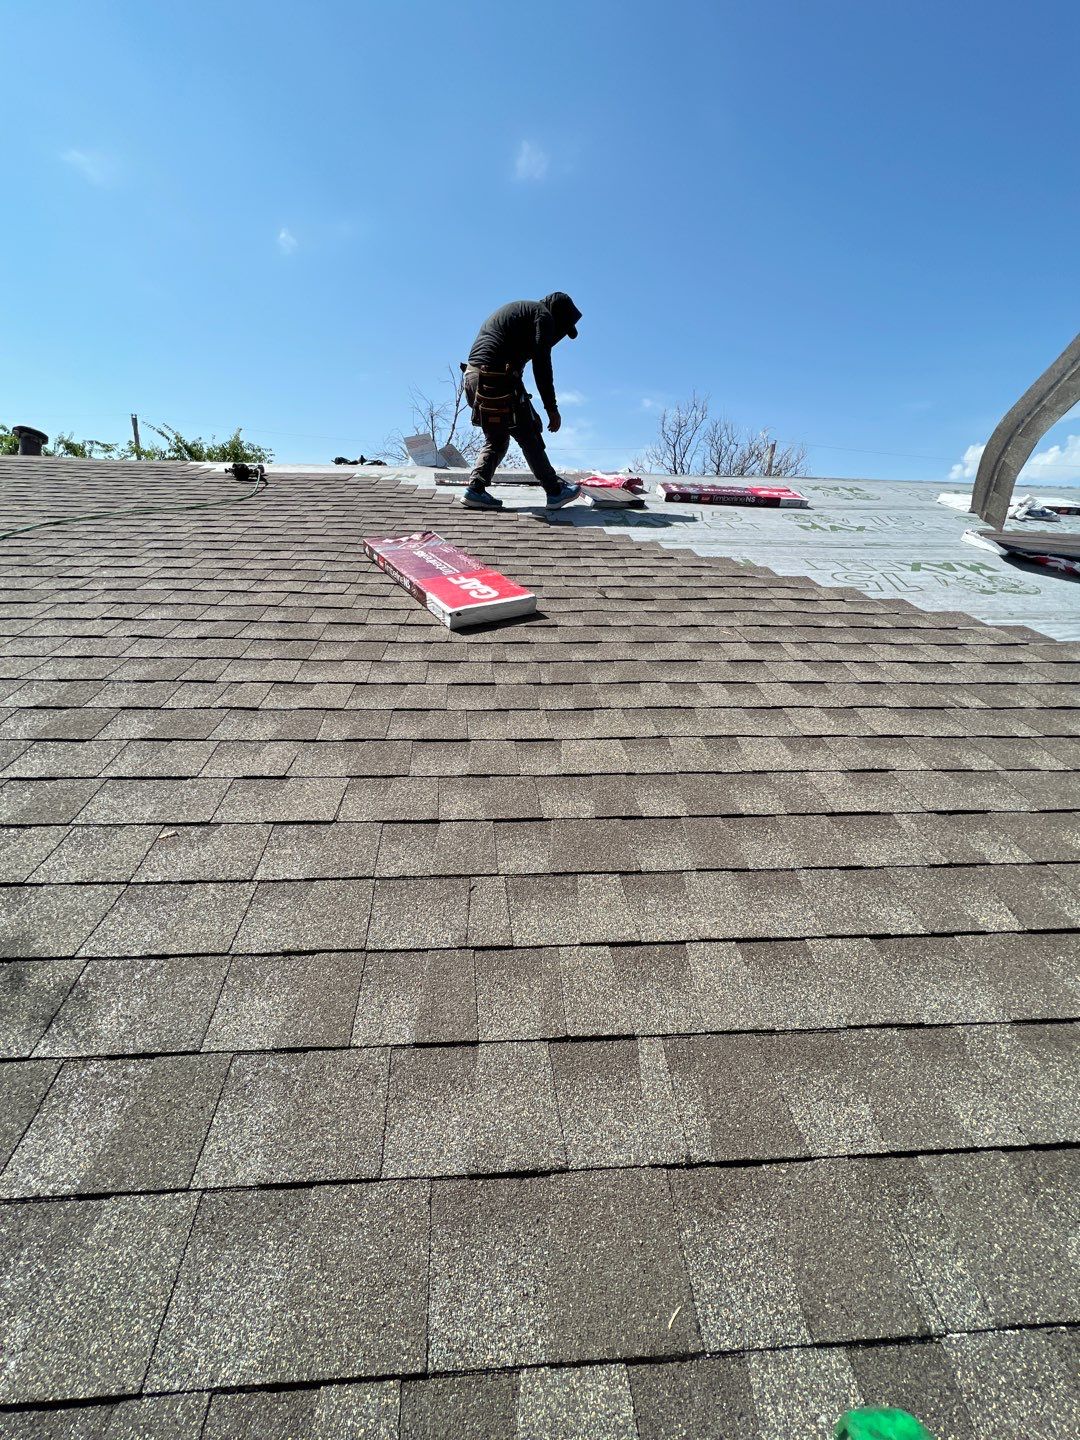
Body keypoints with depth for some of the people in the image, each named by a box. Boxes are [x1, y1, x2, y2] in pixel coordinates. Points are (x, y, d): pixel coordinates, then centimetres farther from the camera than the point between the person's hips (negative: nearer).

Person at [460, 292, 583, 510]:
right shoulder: (544, 315, 3)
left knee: (496, 439, 17)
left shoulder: (517, 310, 31)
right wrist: (551, 408, -9)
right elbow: (541, 363, -8)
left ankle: (475, 490, 6)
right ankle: (555, 492, 4)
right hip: (498, 379, -8)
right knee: (528, 437, -1)